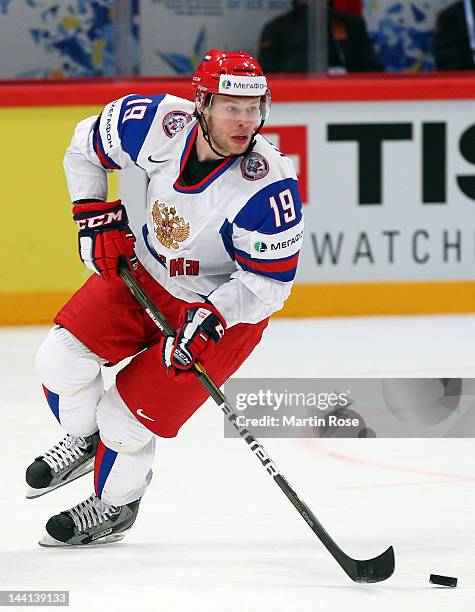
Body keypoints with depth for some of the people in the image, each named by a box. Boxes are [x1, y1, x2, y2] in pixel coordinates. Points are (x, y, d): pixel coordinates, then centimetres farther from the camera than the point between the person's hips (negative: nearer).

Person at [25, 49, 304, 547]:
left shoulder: (268, 185, -32)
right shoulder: (160, 124, -21)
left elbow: (269, 280, -24)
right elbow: (86, 146, -1)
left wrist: (211, 318, -34)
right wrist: (93, 215, -8)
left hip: (228, 306, -5)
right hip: (143, 273, 5)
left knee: (129, 418, -6)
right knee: (62, 358, -6)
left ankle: (114, 505, 25)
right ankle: (83, 442, 28)